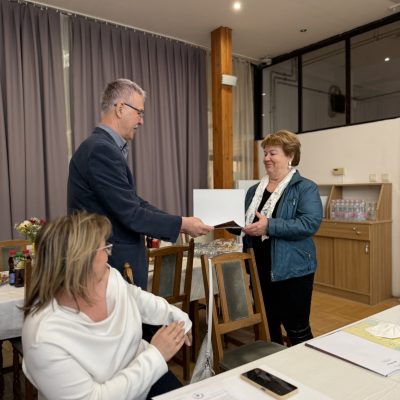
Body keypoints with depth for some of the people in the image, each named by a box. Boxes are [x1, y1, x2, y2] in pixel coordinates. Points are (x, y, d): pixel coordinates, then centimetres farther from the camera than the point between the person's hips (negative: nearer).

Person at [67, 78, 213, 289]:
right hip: (110, 265, -9)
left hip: (114, 261, 9)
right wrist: (181, 224, -12)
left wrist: (180, 222, 4)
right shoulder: (101, 149, -21)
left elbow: (133, 201, 11)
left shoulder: (103, 147, 11)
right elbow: (130, 214, -23)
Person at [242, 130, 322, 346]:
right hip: (260, 271, 6)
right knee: (267, 328, 18)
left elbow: (310, 223, -21)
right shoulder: (254, 190, 12)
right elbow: (245, 223, 19)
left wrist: (269, 226, -26)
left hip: (292, 271, -6)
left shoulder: (305, 188, -7)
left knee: (297, 331, 7)